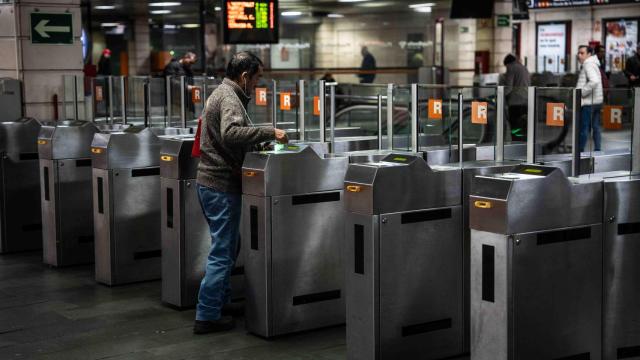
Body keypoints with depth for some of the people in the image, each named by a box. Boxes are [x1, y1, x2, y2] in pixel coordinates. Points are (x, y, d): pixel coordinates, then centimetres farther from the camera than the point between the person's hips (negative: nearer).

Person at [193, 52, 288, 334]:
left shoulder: (221, 93, 17)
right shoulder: (230, 99, -16)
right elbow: (231, 133, -34)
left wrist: (259, 139, 19)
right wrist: (268, 132, -30)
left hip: (209, 181, 10)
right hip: (222, 184, -10)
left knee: (226, 246, 19)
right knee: (223, 251, -6)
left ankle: (220, 302, 27)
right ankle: (207, 316, -2)